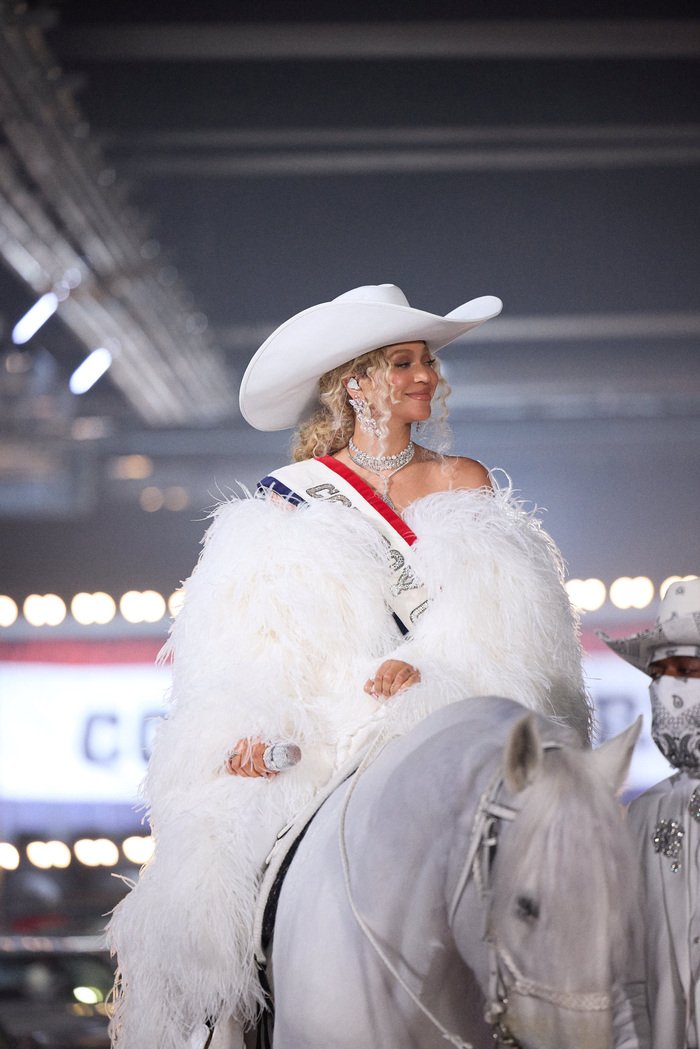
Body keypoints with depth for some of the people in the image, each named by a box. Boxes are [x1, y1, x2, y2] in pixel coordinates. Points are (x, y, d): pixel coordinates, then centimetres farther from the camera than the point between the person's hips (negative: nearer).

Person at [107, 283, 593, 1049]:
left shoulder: (463, 483, 12)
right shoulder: (294, 495, 9)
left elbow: (499, 626, 4)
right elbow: (256, 644, 6)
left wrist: (422, 666, -15)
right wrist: (254, 727, -12)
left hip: (440, 721, 1)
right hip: (317, 738, 0)